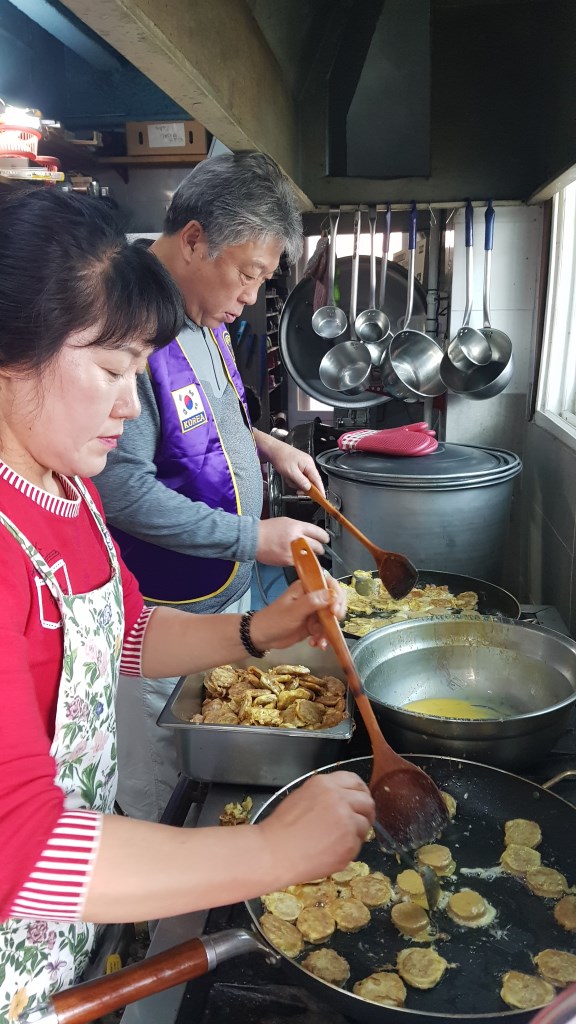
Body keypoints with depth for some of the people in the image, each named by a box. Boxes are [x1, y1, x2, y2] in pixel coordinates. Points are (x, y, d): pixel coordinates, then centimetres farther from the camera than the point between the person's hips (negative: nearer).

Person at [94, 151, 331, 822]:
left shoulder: (206, 319, 6)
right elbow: (122, 491, -27)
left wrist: (263, 445, 5)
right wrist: (252, 536, -23)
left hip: (227, 593, 10)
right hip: (164, 618, -9)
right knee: (161, 803, 11)